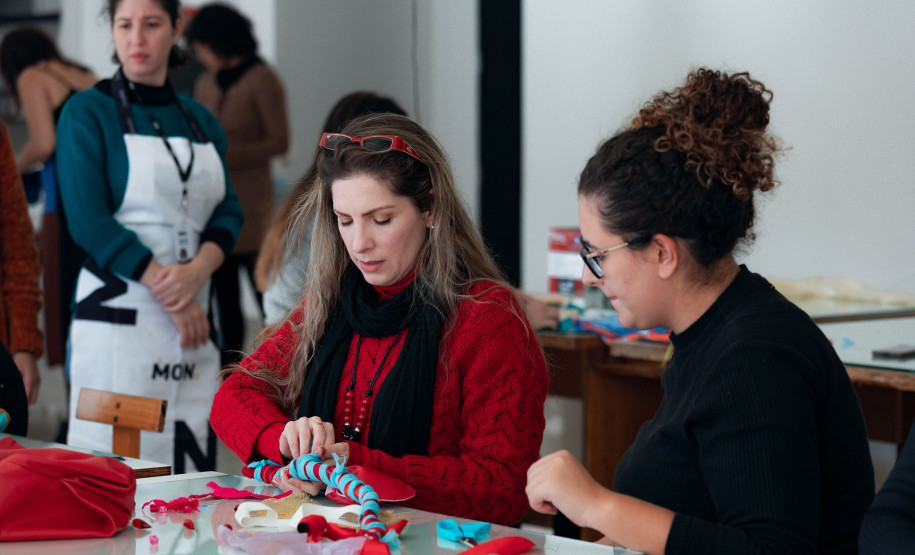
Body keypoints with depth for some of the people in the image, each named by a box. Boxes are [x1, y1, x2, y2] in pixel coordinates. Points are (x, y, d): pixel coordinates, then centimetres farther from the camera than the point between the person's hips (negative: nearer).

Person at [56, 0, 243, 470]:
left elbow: (228, 212, 10)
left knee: (192, 462, 2)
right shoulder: (87, 112, -1)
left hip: (193, 317, 5)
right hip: (117, 317, -5)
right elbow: (90, 221, -9)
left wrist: (197, 272, -11)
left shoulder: (201, 121, 15)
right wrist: (170, 295, -13)